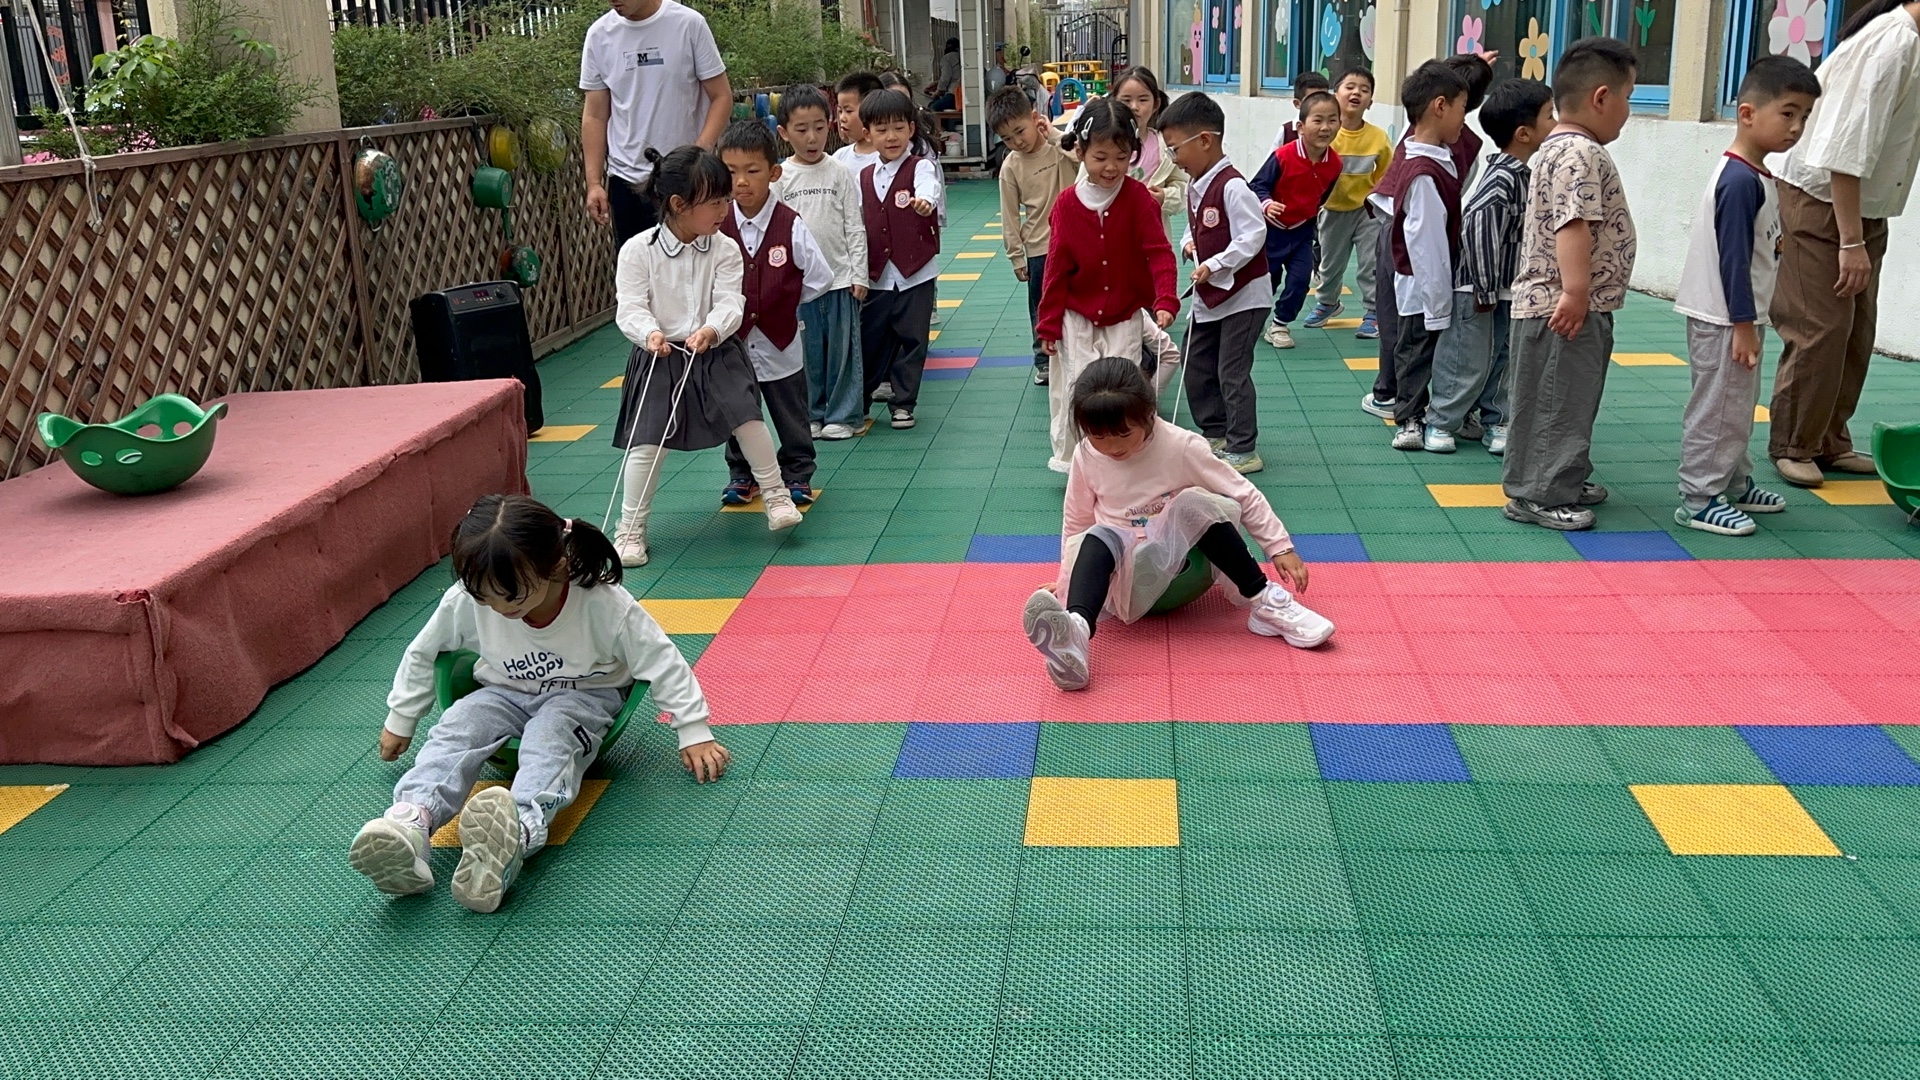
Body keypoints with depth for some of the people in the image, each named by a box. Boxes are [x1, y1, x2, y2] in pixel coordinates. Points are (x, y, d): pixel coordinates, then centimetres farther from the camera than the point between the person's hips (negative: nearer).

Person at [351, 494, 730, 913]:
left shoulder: (602, 603, -26)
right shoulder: (466, 599, -17)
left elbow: (662, 661, -16)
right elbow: (421, 653, 3)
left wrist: (694, 732, -15)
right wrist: (400, 720, 14)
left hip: (583, 696, -4)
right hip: (504, 692, 4)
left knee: (549, 733, -38)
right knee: (457, 725, -28)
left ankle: (519, 829, -69)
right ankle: (410, 820, -54)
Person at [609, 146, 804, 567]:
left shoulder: (724, 250, -2)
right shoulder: (638, 251, -8)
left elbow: (731, 303, -11)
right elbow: (629, 307, -10)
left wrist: (711, 330, -31)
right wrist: (650, 333, -31)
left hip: (715, 353, 2)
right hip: (659, 359, -2)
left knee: (748, 418, -12)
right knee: (647, 444, -5)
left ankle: (776, 495, 10)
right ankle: (630, 529, 9)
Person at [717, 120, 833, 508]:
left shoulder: (791, 225, -12)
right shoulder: (715, 226, -8)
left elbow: (820, 279, -7)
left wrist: (785, 302, 0)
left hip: (780, 344, -1)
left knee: (791, 416, 12)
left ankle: (797, 475, 28)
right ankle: (742, 476, 32)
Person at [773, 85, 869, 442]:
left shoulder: (840, 174, 0)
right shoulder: (780, 178, 1)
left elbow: (855, 228, 1)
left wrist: (859, 275, -3)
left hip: (840, 277, -1)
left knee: (842, 348, 3)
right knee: (807, 349, 8)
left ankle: (842, 415, 14)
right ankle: (811, 414, 20)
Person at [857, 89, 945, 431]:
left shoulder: (921, 168, -5)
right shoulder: (863, 177, 8)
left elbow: (928, 188, -30)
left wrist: (924, 201, -53)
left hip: (915, 274, -3)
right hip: (876, 276, 3)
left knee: (912, 339, 3)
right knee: (869, 339, 9)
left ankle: (902, 403, 15)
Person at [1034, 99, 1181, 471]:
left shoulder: (1138, 198, -10)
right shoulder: (1067, 204, -7)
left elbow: (1159, 253, -13)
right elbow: (1057, 267, -1)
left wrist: (1165, 301, -28)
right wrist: (1049, 323, 0)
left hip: (1125, 317, -1)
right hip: (1077, 318, 1)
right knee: (1077, 390, 1)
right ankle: (1072, 461, 17)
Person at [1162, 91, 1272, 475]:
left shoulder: (1232, 187, -22)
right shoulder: (1196, 187, 7)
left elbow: (1252, 236, -26)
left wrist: (1214, 265, -27)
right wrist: (1188, 244, -1)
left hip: (1244, 294, -10)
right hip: (1209, 295, 10)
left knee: (1232, 372, -5)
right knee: (1196, 366, 16)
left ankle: (1244, 451, 5)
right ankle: (1215, 435, 30)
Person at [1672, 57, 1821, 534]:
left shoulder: (1756, 176, 10)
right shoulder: (1740, 180, -20)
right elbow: (1733, 259, -22)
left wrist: (1748, 322, 17)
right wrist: (1743, 325, -21)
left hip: (1738, 317, 10)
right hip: (1723, 320, -10)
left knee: (1739, 407, 19)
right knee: (1718, 409, -3)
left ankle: (1734, 484, 31)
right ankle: (1699, 500, 4)